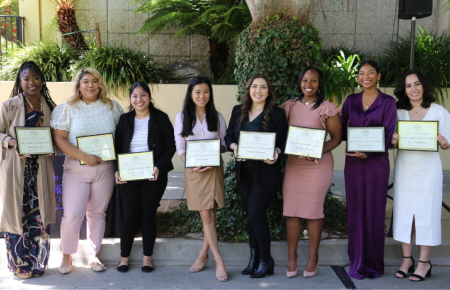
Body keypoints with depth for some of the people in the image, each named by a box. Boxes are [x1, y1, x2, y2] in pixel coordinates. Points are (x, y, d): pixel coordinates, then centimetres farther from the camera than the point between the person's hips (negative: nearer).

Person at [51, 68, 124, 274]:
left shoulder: (112, 107, 8)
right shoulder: (67, 108, 0)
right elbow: (59, 138, -7)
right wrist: (83, 156, -16)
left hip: (105, 169, 2)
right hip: (76, 169, -2)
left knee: (97, 213, 10)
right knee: (72, 214, -7)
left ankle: (95, 255, 23)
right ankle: (67, 256, 16)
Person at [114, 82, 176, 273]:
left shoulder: (160, 118, -1)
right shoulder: (125, 120, 8)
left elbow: (171, 146, -4)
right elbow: (117, 148, 9)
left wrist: (159, 167, -17)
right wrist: (117, 171, -6)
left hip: (154, 177, -2)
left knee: (149, 215, 6)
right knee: (130, 216, 4)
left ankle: (147, 257, 19)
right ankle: (124, 257, 18)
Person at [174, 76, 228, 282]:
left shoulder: (217, 117, 8)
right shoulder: (182, 117, 4)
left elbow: (224, 143, 10)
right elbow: (180, 147, 1)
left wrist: (218, 149, -13)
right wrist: (191, 165, -15)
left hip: (214, 169, 2)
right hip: (193, 171, -1)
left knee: (210, 215, 4)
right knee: (206, 216, -4)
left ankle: (203, 255, 21)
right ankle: (218, 261, 1)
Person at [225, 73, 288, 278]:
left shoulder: (277, 114, -4)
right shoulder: (238, 111, 8)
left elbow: (283, 142, -3)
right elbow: (229, 136, 9)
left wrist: (276, 153, -23)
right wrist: (234, 147, -11)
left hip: (266, 172, -5)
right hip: (244, 171, 5)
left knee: (255, 215, -8)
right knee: (251, 215, 11)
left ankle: (266, 260, 11)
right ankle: (254, 259, 24)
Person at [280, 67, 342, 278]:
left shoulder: (327, 108, -2)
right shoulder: (290, 106, 9)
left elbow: (337, 137, -2)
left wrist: (319, 151, -18)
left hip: (318, 165, -3)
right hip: (293, 164, 3)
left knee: (313, 210, 2)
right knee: (291, 210, 2)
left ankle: (313, 257, 17)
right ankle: (292, 256, 15)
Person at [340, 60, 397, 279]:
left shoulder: (387, 102, 1)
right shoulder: (351, 101, 10)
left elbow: (389, 135, -6)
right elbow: (342, 130, 10)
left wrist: (368, 153, -18)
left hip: (376, 162, -2)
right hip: (353, 162, 3)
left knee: (374, 212, 2)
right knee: (355, 211, 5)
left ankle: (374, 264, 15)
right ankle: (357, 263, 15)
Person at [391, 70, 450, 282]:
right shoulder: (399, 112, 6)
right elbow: (393, 142, 9)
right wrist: (394, 142, -14)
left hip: (428, 168, -2)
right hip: (404, 167, 3)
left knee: (426, 212, 1)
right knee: (403, 211, 5)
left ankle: (424, 262, 12)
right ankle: (407, 259, 17)